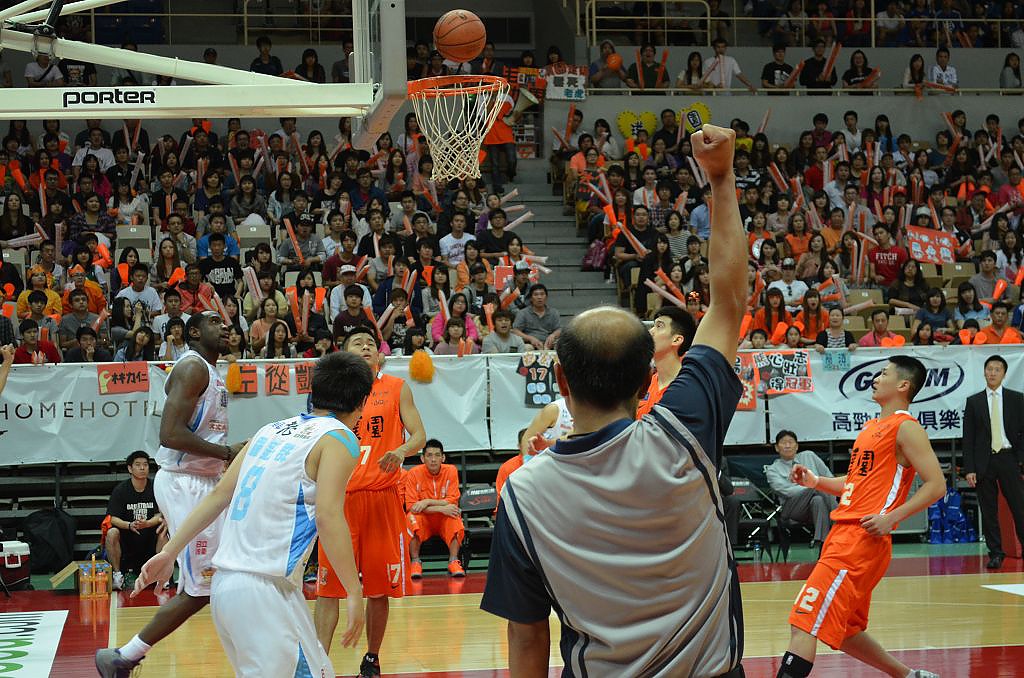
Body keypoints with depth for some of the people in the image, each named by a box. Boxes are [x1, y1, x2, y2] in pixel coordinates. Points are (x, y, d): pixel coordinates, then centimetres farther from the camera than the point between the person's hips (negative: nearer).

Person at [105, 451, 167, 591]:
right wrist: (130, 525, -31)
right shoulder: (120, 490, -5)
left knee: (163, 532, -28)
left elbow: (159, 515, -5)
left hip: (149, 534, 1)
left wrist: (146, 524, -29)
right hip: (126, 534, -1)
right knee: (111, 533, -30)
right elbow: (112, 518, -10)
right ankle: (117, 574, -18)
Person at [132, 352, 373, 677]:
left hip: (226, 583, 8)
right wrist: (354, 592, -13)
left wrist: (169, 552, 20)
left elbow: (219, 495, 16)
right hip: (265, 587, -8)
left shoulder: (273, 430, 17)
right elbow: (327, 516, -15)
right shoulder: (339, 437, -3)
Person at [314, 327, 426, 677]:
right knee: (329, 586, -6)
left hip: (383, 497, 0)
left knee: (380, 587, 4)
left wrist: (402, 450, -19)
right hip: (341, 497, 0)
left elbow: (419, 436, 2)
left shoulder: (396, 388, 7)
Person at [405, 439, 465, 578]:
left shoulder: (451, 471, -7)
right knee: (412, 518, -33)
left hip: (445, 521, 1)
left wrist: (427, 502, -25)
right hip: (423, 521, -1)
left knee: (455, 518, -32)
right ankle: (415, 562, -23)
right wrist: (441, 508, -27)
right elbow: (411, 505, -18)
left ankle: (453, 561, -25)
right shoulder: (414, 473, -11)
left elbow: (452, 502, -12)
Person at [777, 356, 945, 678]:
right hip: (843, 532, 10)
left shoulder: (905, 428, -7)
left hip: (864, 539, -10)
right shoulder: (872, 427, 20)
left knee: (804, 624, -17)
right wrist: (816, 482, 13)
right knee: (843, 631, 19)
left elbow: (936, 485, -13)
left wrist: (891, 517, -22)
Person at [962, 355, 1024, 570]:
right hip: (984, 462, 1)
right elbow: (968, 438, 5)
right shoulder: (974, 402, 8)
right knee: (988, 512, 2)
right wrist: (969, 468, -2)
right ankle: (995, 554, 8)